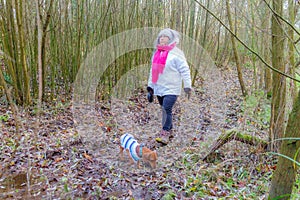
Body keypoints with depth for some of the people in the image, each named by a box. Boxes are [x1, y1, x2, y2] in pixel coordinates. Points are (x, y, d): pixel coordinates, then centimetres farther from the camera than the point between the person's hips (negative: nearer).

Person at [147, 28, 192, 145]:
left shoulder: (176, 53, -7)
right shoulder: (156, 53, 14)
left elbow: (185, 70, -8)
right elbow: (153, 70, 19)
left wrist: (187, 86, -14)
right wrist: (150, 86, 18)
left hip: (171, 89, -7)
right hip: (159, 88, 7)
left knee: (167, 110, -13)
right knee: (164, 110, 12)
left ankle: (165, 134, -5)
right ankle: (169, 130, 25)